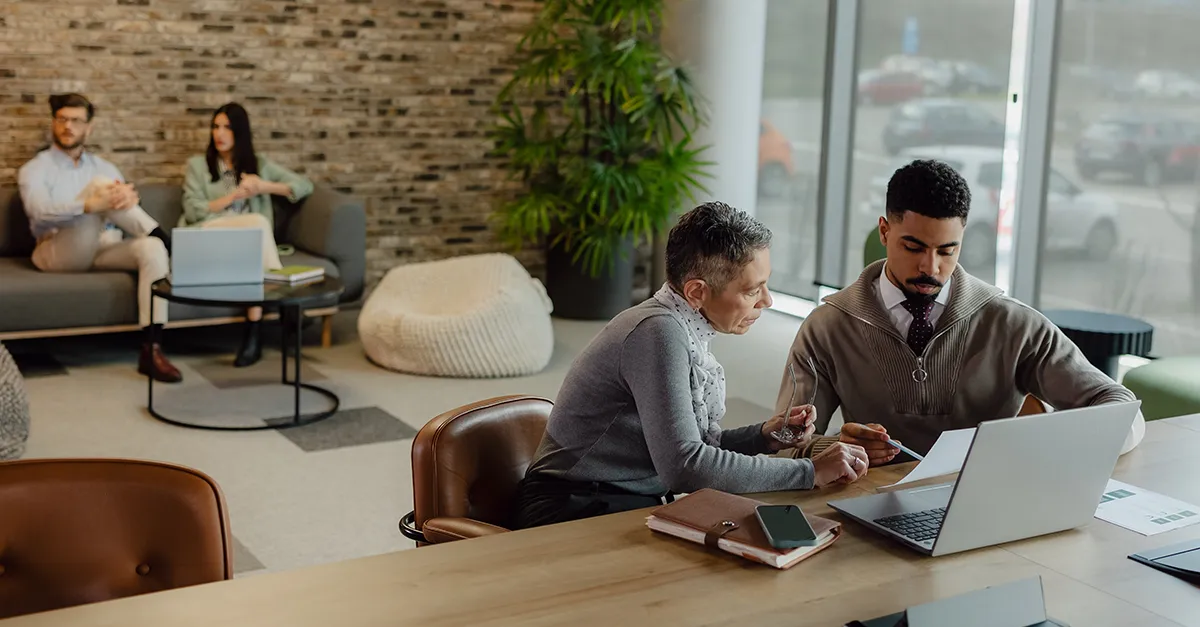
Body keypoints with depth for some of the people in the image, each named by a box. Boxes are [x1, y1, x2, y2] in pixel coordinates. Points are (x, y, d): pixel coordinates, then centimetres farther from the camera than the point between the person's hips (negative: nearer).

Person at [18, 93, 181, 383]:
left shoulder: (105, 168, 22)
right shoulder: (35, 169, 9)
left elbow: (127, 220, 9)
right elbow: (39, 211, -14)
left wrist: (129, 197, -18)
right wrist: (92, 204, -31)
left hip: (108, 249, 4)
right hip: (60, 253, -4)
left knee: (151, 248, -31)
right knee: (100, 184, -25)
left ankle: (151, 349, -37)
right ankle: (165, 239, -16)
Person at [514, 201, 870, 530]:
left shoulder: (686, 329, 7)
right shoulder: (659, 332, -20)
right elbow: (683, 466, -28)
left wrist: (763, 436, -2)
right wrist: (810, 472, -22)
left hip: (632, 503, 8)